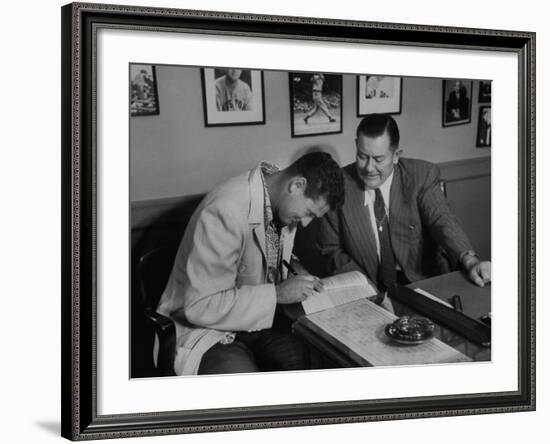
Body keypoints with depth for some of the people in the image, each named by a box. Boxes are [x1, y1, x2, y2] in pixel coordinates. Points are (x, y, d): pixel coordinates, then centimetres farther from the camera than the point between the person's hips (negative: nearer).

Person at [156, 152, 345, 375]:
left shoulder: (283, 200, -1)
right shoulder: (225, 211, -27)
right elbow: (200, 306, -27)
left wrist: (294, 269, -1)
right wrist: (277, 294, -25)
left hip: (256, 320, 7)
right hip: (205, 330, -7)